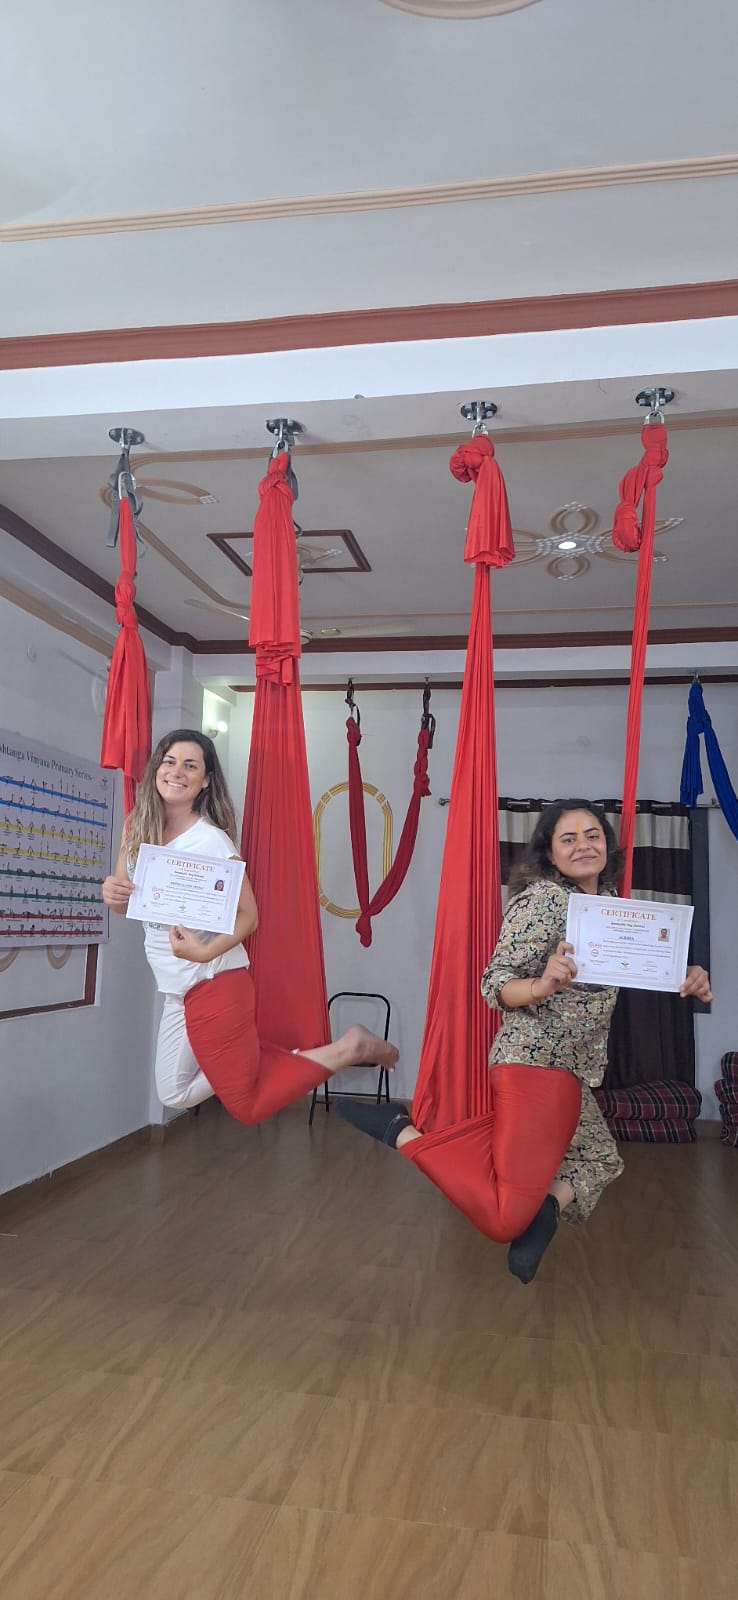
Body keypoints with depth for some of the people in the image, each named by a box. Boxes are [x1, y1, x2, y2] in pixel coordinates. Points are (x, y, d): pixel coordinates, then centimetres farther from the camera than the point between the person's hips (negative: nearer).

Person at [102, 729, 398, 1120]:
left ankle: (347, 1049, 12)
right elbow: (127, 904, 9)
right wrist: (111, 893, -14)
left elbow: (248, 916, -16)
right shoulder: (136, 827, 1)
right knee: (174, 1095, 20)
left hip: (213, 984, -8)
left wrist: (206, 952, -33)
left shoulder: (212, 841, -19)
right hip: (177, 992, 8)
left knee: (248, 1106, 1)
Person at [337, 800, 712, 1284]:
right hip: (534, 1061, -9)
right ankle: (402, 1131, -4)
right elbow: (495, 985, -18)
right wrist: (544, 985, -38)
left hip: (575, 1069, 9)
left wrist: (687, 979, -6)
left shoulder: (612, 904, 8)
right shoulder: (541, 899, -15)